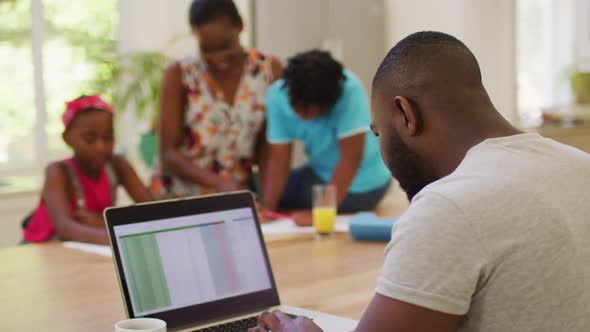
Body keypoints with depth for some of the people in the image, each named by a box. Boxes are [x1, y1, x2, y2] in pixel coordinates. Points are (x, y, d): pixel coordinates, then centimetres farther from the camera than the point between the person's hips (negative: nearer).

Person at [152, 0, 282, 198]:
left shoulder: (269, 70, 0)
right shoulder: (179, 75, -6)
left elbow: (268, 149, 2)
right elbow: (168, 154, -9)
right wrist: (219, 183, -23)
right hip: (178, 199, 0)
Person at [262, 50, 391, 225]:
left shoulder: (349, 89, -31)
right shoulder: (277, 95, -16)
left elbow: (351, 157, -30)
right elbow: (279, 157, -13)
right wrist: (267, 207, -24)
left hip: (359, 182, -6)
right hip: (320, 171, 6)